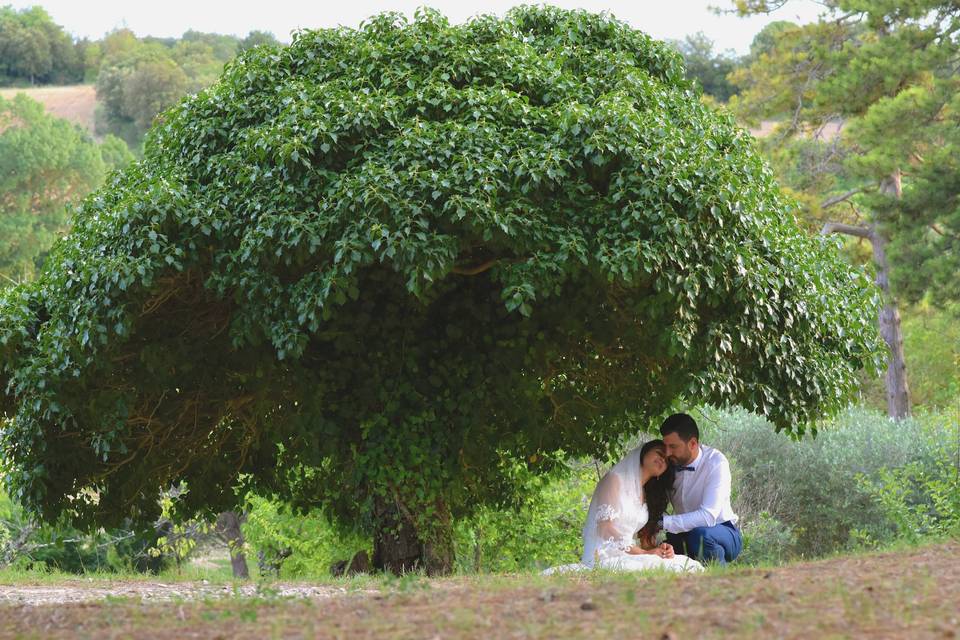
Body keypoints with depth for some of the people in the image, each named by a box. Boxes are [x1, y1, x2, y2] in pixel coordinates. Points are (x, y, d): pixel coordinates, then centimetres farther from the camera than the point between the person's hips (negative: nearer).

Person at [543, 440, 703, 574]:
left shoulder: (647, 495, 24)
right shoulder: (615, 479, 0)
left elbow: (646, 535, 17)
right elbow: (606, 529, -10)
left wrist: (656, 549, -7)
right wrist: (644, 553, -14)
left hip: (629, 554, 8)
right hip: (606, 555, -8)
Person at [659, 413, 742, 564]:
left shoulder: (716, 462, -21)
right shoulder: (670, 464, -7)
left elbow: (708, 516, -30)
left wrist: (662, 522, -35)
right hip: (683, 534, 5)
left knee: (700, 535, -38)